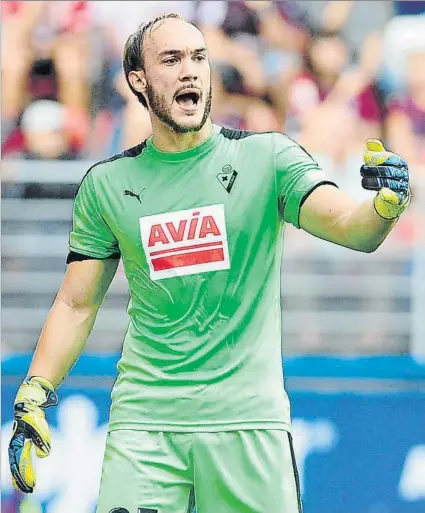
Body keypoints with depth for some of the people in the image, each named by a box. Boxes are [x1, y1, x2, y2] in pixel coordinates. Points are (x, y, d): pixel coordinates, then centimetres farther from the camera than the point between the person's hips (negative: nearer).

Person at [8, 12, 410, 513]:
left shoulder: (268, 157, 1)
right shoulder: (105, 184, 7)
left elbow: (349, 227, -12)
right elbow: (76, 304, 11)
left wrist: (385, 204, -34)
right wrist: (32, 399, 1)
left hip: (248, 419, -1)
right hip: (144, 421, 1)